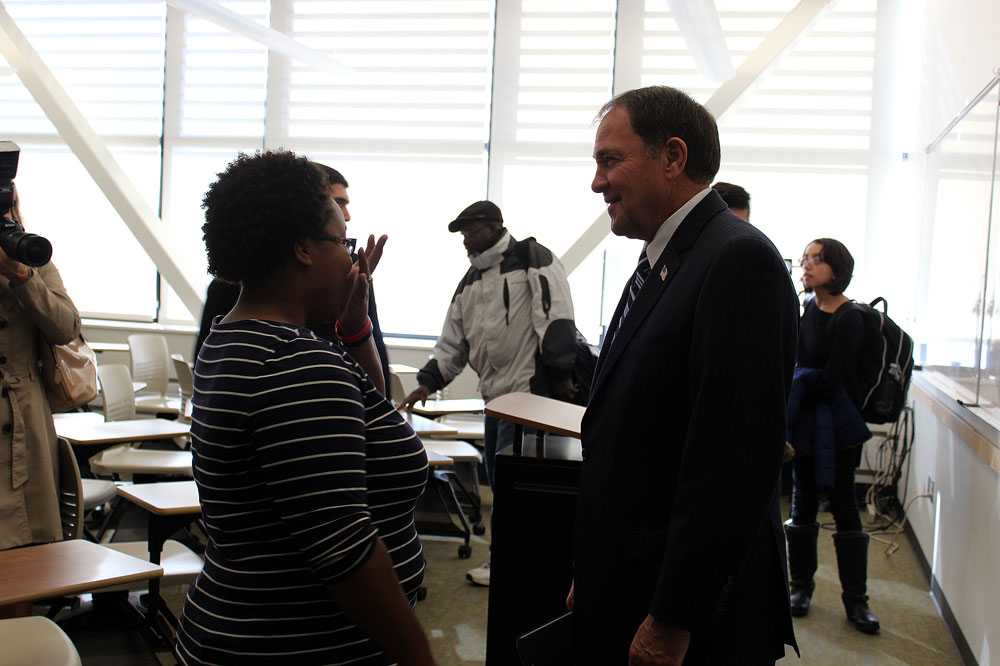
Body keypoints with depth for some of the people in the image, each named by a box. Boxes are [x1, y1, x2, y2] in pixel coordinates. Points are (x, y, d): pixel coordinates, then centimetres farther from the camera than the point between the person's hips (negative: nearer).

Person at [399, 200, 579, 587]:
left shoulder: (532, 259, -5)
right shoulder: (472, 280, 18)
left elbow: (556, 316, -13)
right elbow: (453, 340, 20)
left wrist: (560, 374, -17)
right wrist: (428, 382, 12)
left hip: (529, 392, -8)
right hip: (494, 393, 8)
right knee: (497, 476, 11)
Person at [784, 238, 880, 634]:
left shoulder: (849, 319, -13)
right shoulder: (807, 310, 7)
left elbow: (830, 380, -17)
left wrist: (793, 396, -9)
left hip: (837, 423, -6)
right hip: (805, 421, 6)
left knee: (842, 502, -2)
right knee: (804, 500, 9)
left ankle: (856, 599, 6)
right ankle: (801, 585, 20)